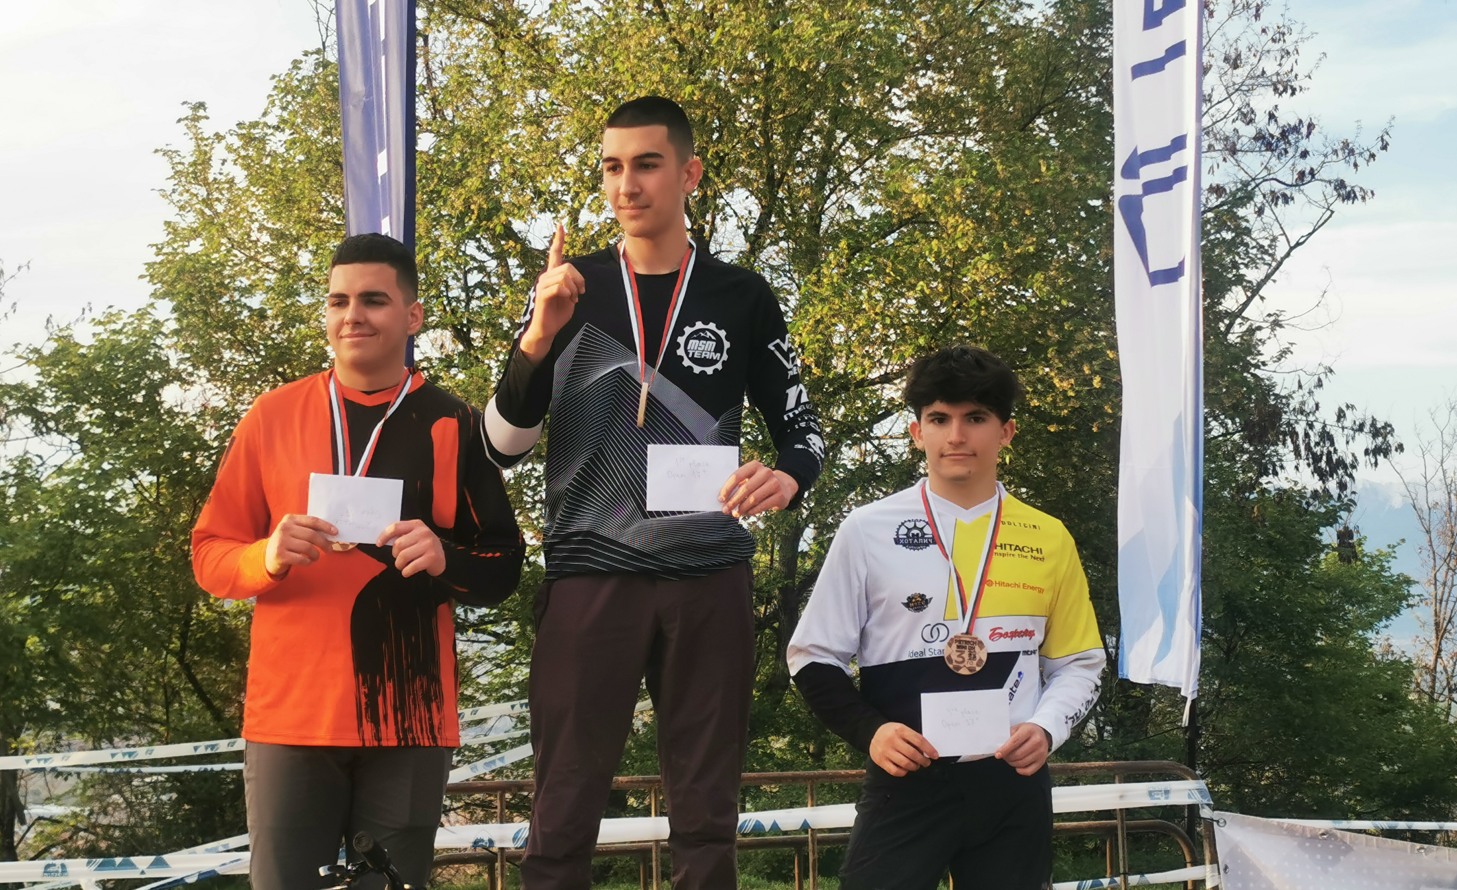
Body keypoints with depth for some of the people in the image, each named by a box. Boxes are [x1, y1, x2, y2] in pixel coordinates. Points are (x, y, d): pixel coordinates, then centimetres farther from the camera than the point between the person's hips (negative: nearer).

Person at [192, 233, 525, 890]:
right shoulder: (273, 416, 6)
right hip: (290, 713, 0)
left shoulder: (453, 428, 6)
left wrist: (445, 560, -14)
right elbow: (209, 553, 8)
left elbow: (504, 569, 7)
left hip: (409, 719, 0)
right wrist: (268, 558, -14)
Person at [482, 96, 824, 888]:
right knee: (563, 821, -2)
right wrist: (539, 339, -14)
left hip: (709, 580, 1)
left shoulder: (742, 299, 6)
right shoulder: (567, 292, 7)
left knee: (705, 819, 7)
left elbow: (800, 429, 11)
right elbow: (502, 445, 3)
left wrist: (784, 478, -13)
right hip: (589, 577, 0)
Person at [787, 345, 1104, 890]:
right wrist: (869, 731, -11)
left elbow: (1077, 662, 14)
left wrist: (1045, 729, -6)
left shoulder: (1048, 540, 8)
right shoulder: (868, 531, 2)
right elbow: (814, 658, 6)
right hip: (906, 782, -2)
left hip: (1014, 784, 2)